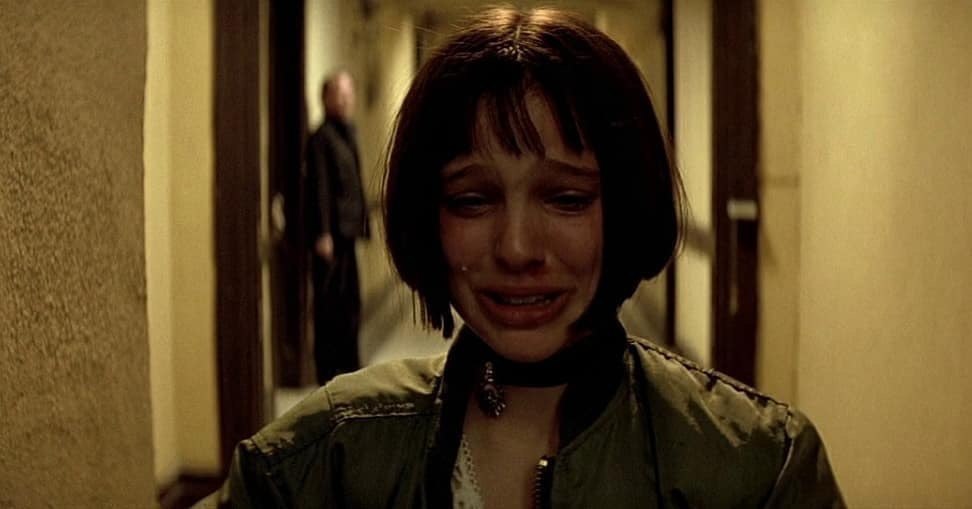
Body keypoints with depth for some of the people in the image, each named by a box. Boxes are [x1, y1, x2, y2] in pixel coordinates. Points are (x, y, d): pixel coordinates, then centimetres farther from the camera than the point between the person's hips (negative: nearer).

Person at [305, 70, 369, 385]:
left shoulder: (347, 132, 15)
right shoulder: (321, 137, -12)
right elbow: (319, 189, -16)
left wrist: (361, 221, 14)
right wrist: (323, 234, -19)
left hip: (347, 229, 9)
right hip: (331, 232, -9)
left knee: (350, 301, 14)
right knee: (329, 302, -2)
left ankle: (348, 365, 24)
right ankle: (328, 370, 6)